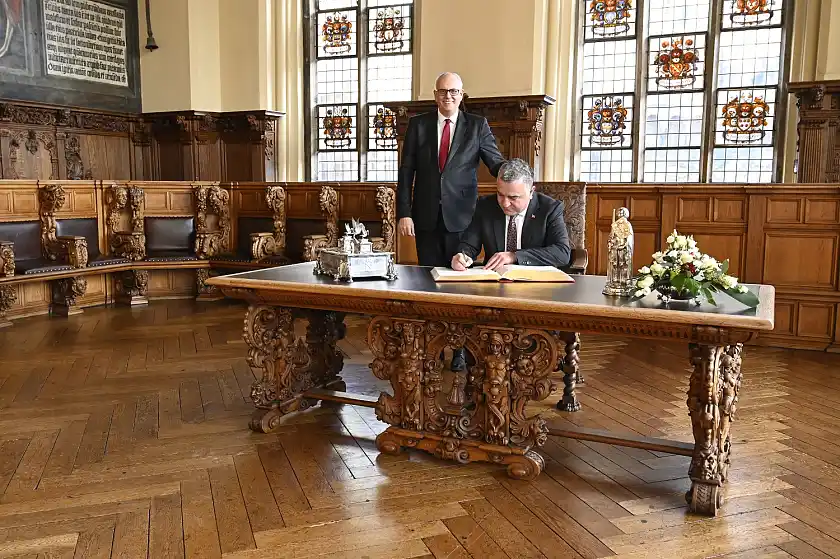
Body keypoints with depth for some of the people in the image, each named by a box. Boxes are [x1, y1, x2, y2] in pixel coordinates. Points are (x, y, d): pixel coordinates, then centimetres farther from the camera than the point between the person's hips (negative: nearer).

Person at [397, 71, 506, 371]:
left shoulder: (477, 125, 4)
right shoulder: (418, 124, 6)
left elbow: (496, 162, -3)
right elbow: (406, 172, 3)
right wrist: (404, 212, -5)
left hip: (461, 216, -1)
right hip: (427, 216, 1)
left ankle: (460, 348, 13)